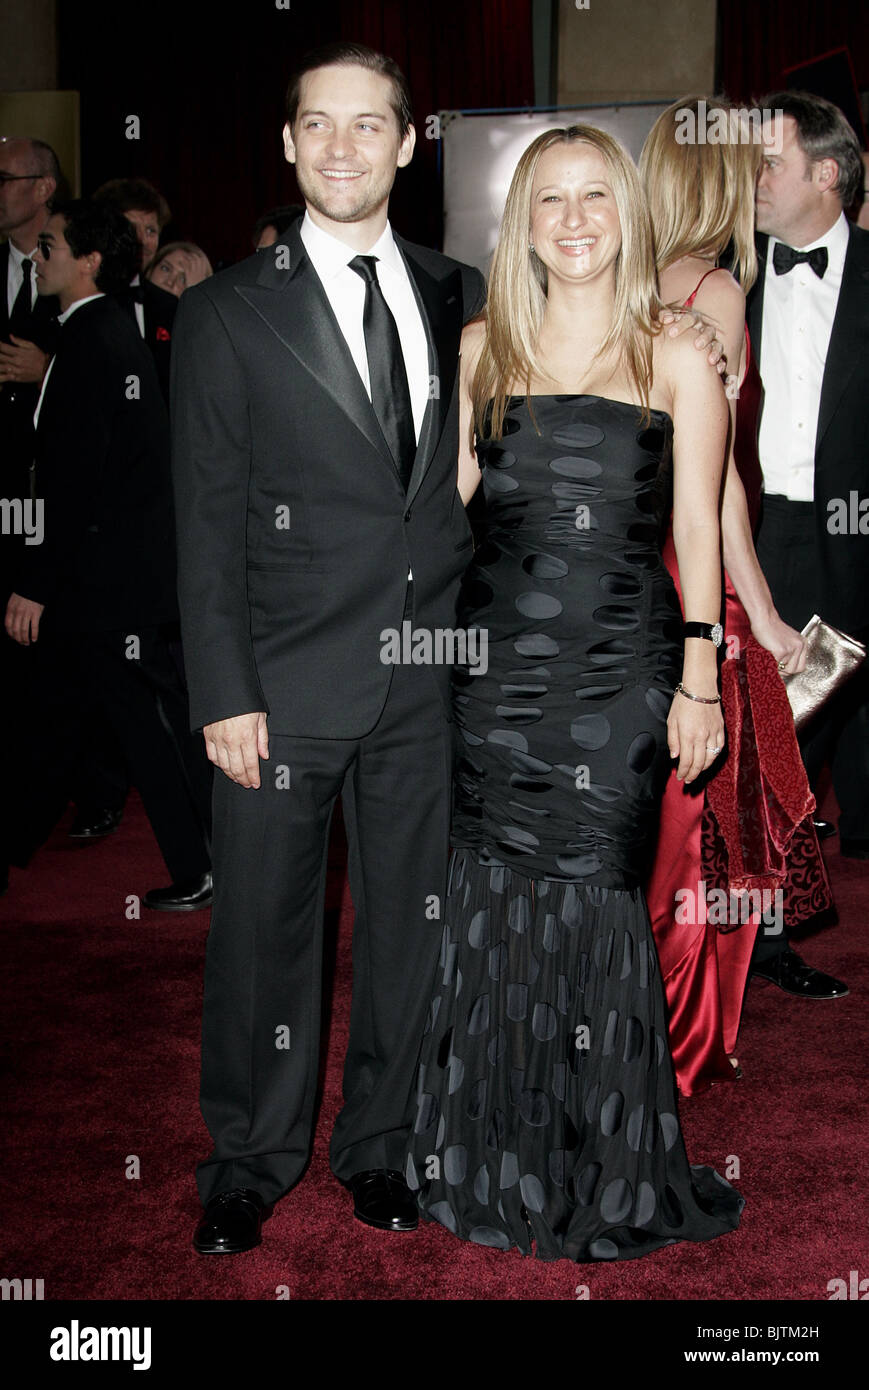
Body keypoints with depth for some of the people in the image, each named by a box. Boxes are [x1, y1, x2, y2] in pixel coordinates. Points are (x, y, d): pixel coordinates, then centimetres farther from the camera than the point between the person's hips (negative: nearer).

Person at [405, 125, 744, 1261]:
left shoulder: (677, 362, 4)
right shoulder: (481, 350, 11)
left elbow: (698, 531, 1)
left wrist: (699, 681, -3)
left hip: (621, 670, -2)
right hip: (497, 664, 3)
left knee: (595, 903, 0)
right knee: (494, 902, 6)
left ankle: (610, 1177, 20)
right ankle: (498, 1160, 26)